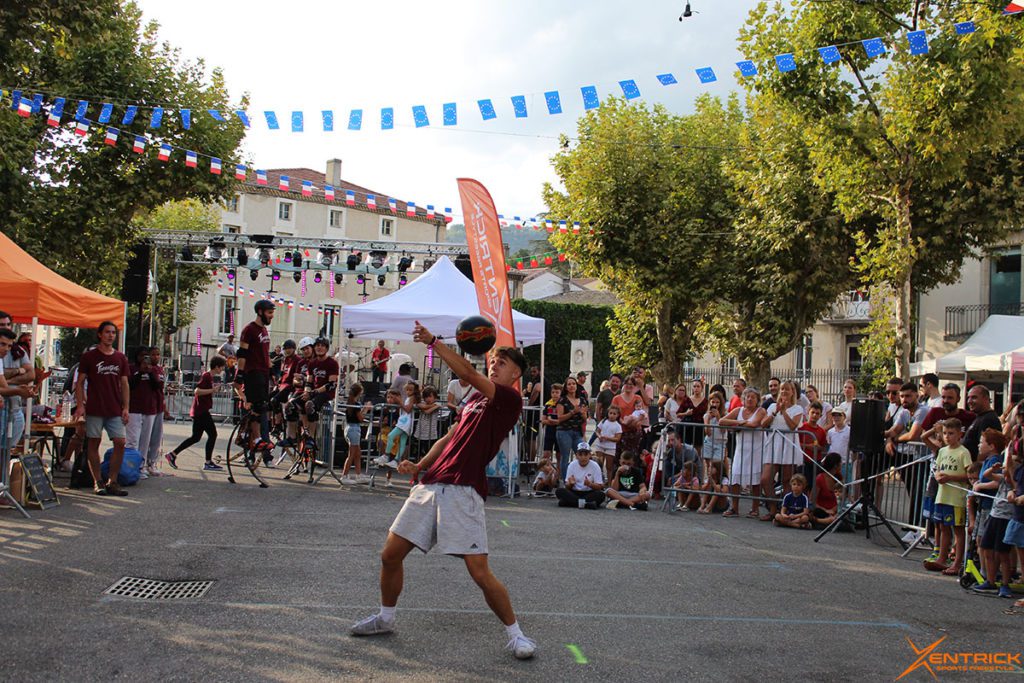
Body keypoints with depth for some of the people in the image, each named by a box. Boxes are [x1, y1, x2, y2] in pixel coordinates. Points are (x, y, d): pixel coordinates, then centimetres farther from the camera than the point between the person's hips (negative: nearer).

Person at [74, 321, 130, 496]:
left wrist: (126, 408, 5)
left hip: (115, 410, 3)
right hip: (94, 409, -3)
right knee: (94, 443, 1)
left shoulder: (120, 358, 10)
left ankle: (112, 482, 4)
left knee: (120, 443, -4)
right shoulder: (89, 356, 1)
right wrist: (80, 405, -7)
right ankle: (97, 482, 9)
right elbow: (80, 382, 2)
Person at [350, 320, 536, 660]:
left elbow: (467, 373, -17)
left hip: (462, 491, -8)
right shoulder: (475, 399, 22)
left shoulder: (510, 399, -5)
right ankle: (385, 618, 31)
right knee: (390, 555, 10)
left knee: (480, 572, -12)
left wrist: (432, 342, -13)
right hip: (431, 485, 8)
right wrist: (420, 466, 13)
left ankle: (515, 634, 6)